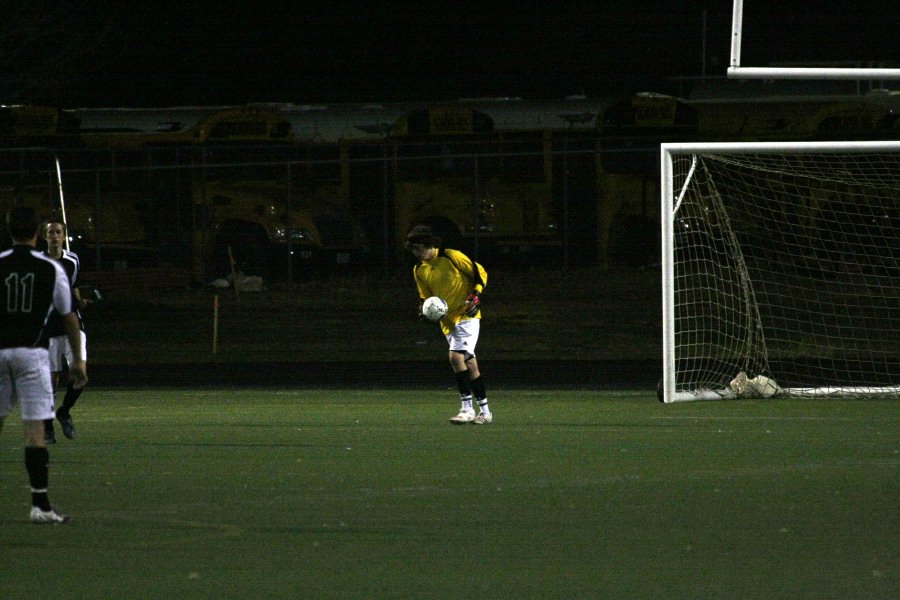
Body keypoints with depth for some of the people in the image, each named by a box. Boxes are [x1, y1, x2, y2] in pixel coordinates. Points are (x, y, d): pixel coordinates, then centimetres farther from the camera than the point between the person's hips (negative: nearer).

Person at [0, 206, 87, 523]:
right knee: (35, 430, -4)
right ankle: (40, 505, -8)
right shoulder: (51, 269, 1)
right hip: (31, 351, -2)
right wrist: (78, 360, 16)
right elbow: (69, 316, 7)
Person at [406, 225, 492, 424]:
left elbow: (480, 273, -4)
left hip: (466, 316, -7)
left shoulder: (451, 257, -12)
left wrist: (476, 296, -16)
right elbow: (425, 295, 20)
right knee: (469, 362, 10)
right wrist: (424, 307, -2)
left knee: (456, 356, -22)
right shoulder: (419, 270, 7)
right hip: (448, 321, 7)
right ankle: (484, 411, 16)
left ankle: (467, 408, -19)